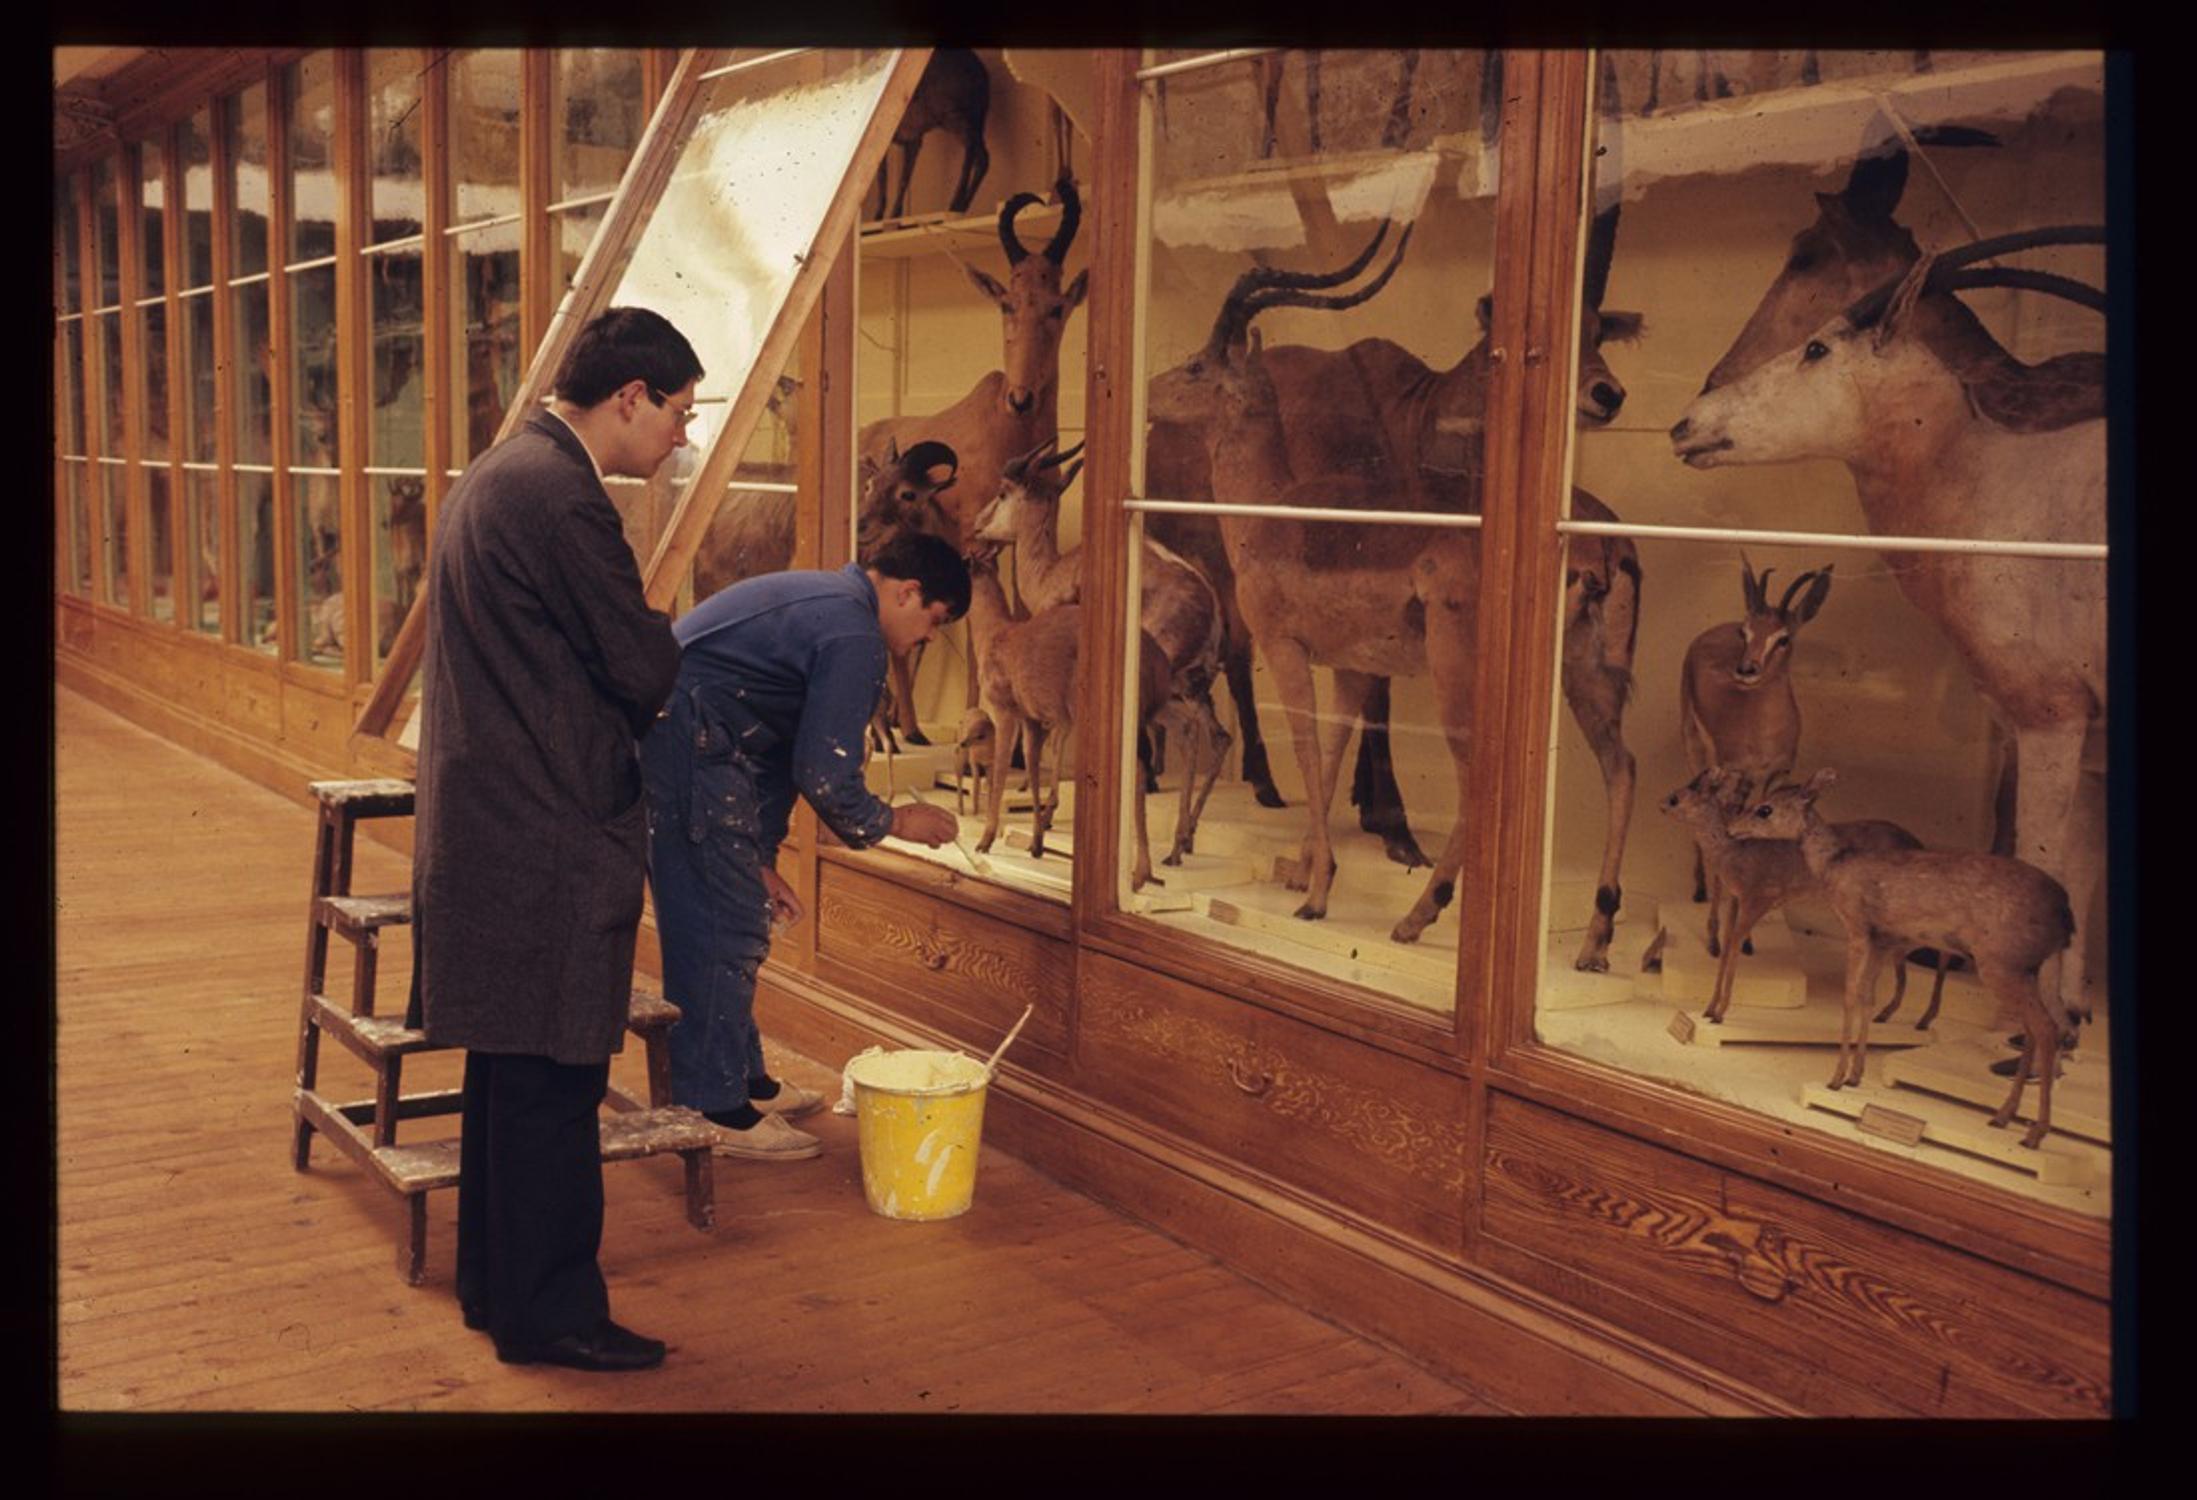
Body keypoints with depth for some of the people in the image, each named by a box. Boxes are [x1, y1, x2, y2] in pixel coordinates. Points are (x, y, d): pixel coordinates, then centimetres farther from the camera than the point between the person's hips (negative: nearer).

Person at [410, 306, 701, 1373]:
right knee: (552, 1081, 0)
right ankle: (549, 1312, 11)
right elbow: (646, 668, -16)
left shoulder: (500, 473, 15)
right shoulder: (562, 496, -19)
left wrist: (634, 708, 11)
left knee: (511, 1073, 19)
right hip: (547, 842, -11)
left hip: (483, 831, 11)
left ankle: (497, 1283, 31)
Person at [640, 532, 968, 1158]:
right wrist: (894, 822, 3)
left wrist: (760, 861, 24)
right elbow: (824, 776, -15)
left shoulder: (823, 602, 20)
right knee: (725, 932, -4)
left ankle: (746, 1081, 30)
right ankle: (713, 1112, 4)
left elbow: (780, 751, 24)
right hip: (687, 747, -11)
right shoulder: (853, 635, -13)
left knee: (735, 921, 18)